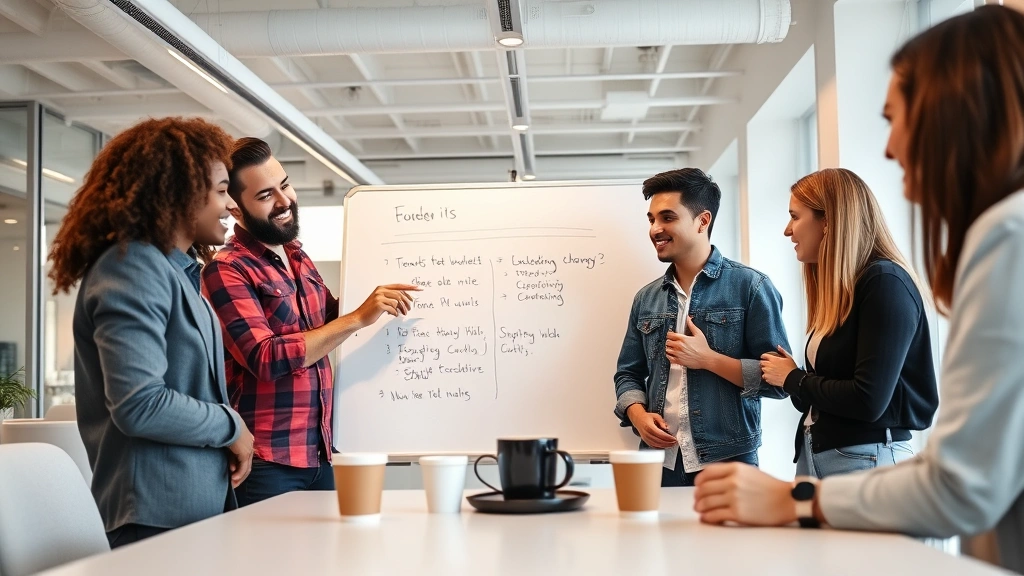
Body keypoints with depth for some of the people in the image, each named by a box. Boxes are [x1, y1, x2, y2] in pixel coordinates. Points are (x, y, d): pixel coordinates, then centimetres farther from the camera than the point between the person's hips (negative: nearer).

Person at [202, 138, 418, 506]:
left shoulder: (299, 259, 12)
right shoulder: (227, 269, -12)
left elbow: (331, 317, 25)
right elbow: (267, 360, -20)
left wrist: (373, 304, 5)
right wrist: (359, 318, -20)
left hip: (320, 455, 7)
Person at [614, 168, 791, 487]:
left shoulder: (749, 287, -4)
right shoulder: (646, 299, 11)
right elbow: (628, 374, 16)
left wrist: (708, 359, -15)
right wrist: (638, 414, -4)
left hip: (728, 464, -4)